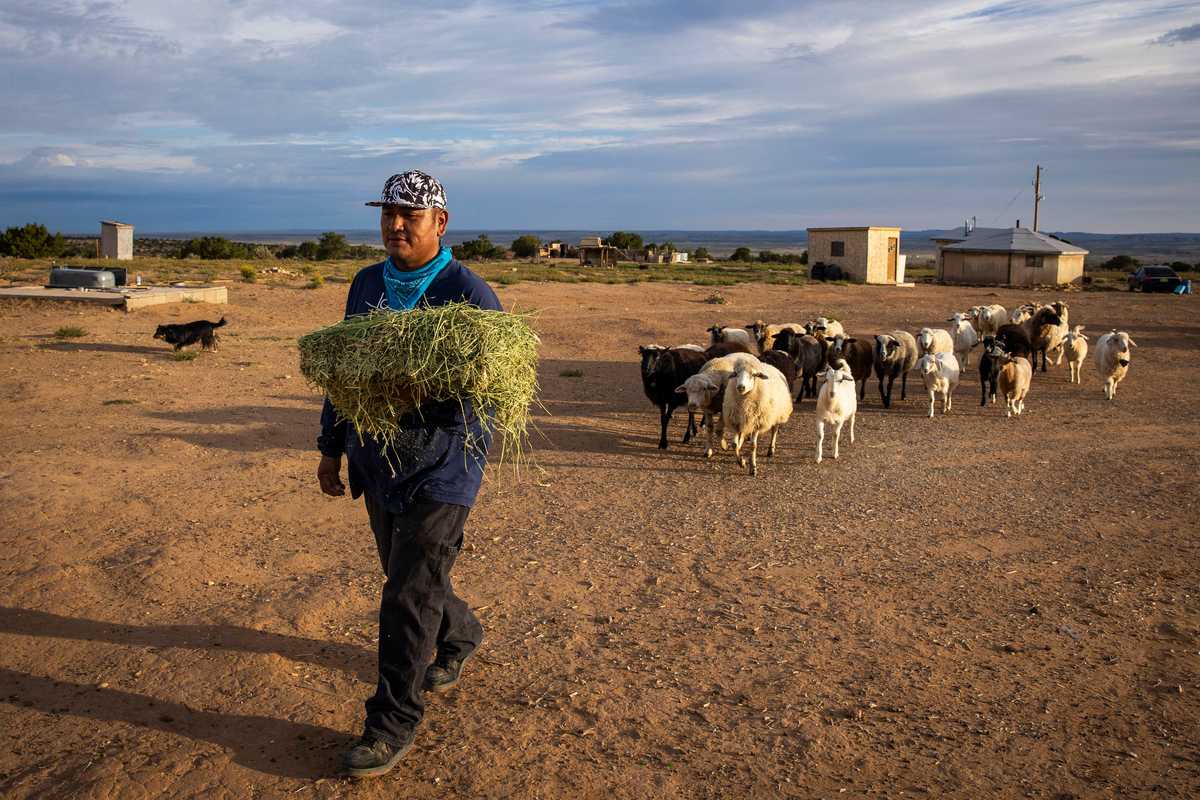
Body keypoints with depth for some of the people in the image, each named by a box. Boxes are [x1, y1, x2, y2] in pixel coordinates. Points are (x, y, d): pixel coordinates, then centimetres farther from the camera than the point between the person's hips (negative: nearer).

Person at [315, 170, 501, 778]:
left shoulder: (467, 293, -11)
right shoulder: (366, 285, 10)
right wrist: (332, 446, 16)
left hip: (441, 464, -7)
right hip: (378, 460, 7)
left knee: (409, 595, -5)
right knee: (406, 575, 20)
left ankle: (393, 724, 8)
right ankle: (460, 637, 49)